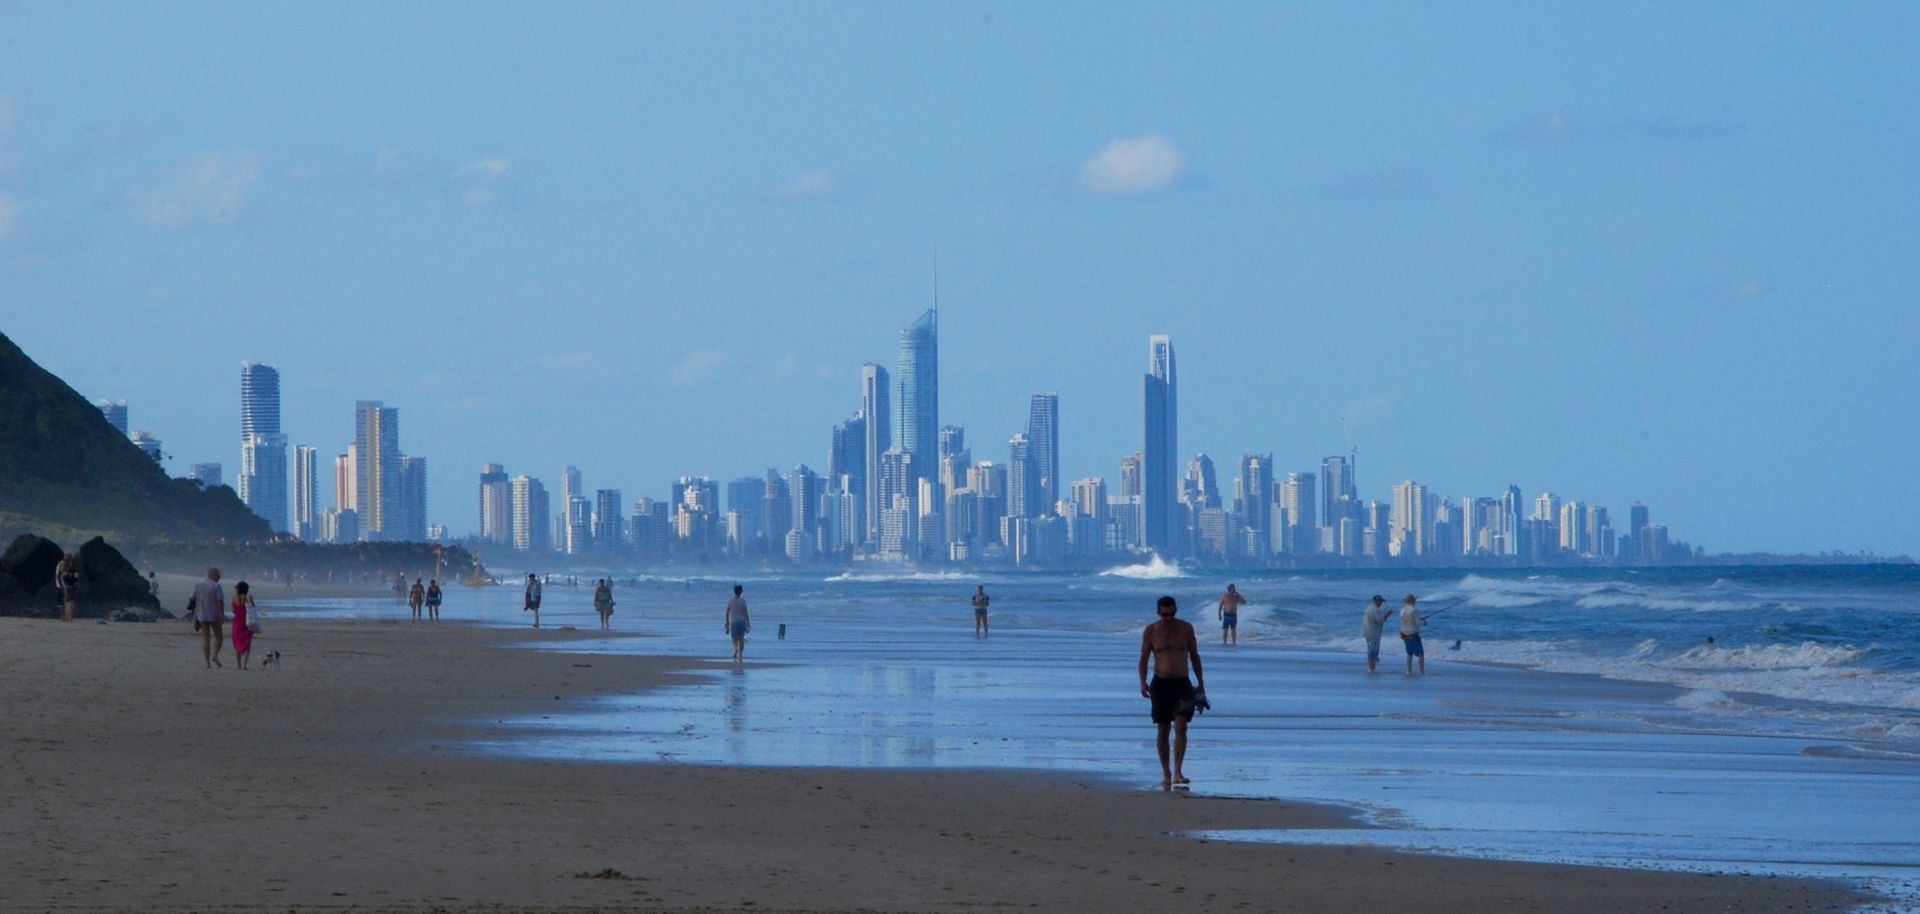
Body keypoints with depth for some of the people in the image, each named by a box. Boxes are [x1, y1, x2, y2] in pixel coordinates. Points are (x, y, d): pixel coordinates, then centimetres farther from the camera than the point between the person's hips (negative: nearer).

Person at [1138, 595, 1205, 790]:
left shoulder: (1186, 628, 3)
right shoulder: (1151, 631, 1)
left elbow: (1194, 656, 10)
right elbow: (1144, 659, 3)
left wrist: (1201, 684, 9)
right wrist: (1143, 682, -11)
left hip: (1182, 684, 0)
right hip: (1160, 684, 0)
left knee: (1181, 727, -14)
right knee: (1163, 730, 3)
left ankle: (1177, 772, -17)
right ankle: (1166, 774, 11)